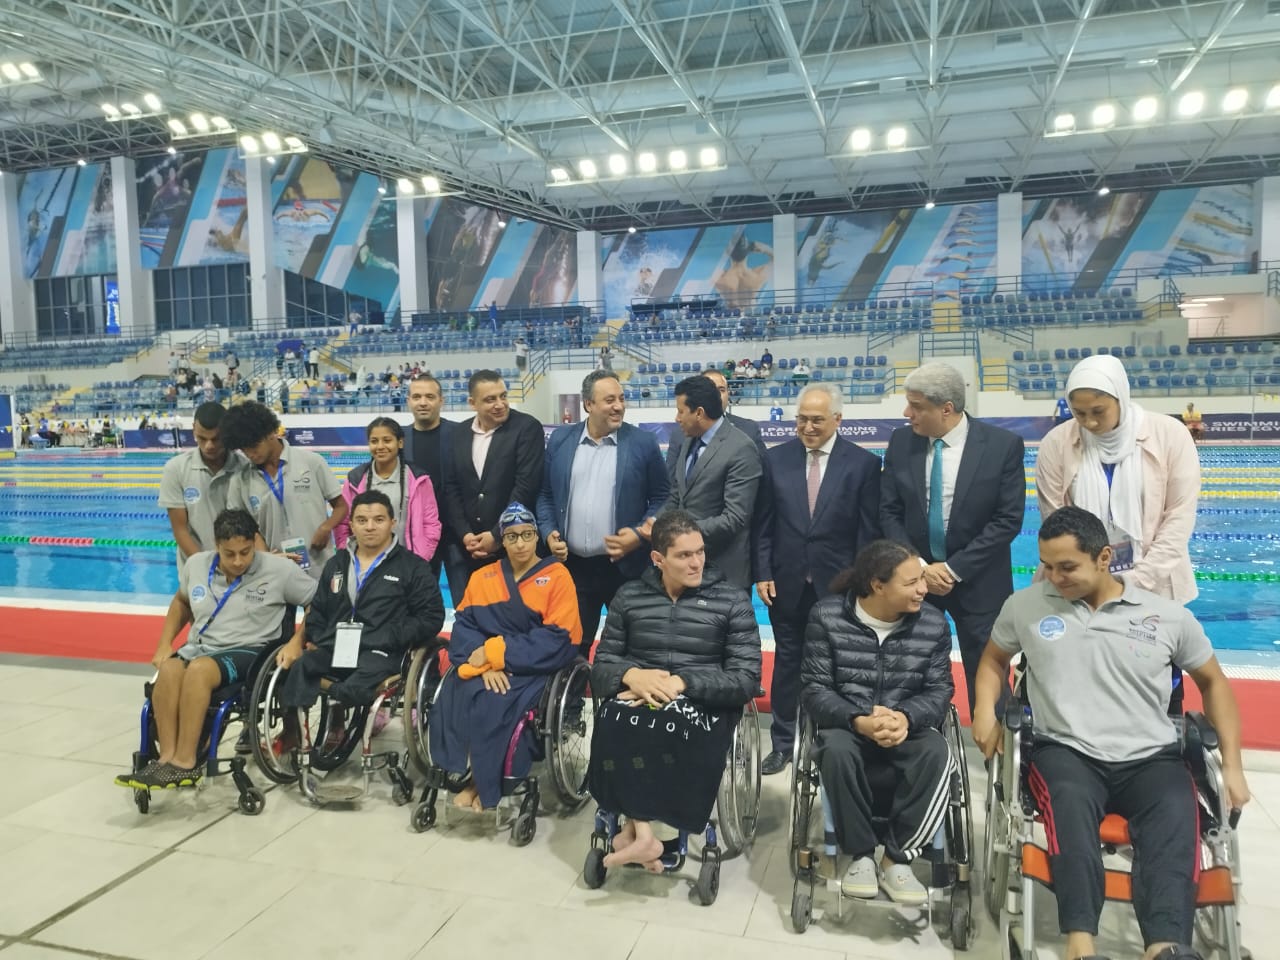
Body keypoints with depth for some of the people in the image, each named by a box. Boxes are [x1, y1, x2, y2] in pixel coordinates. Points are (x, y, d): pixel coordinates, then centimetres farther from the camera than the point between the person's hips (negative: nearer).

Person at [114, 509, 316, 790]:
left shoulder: (278, 570, -6)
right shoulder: (196, 564, 7)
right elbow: (181, 601, 26)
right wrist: (164, 644, 15)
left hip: (248, 651, -4)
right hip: (198, 647, 4)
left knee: (199, 669, -35)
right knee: (168, 669, -31)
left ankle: (184, 764, -32)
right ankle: (168, 757, -31)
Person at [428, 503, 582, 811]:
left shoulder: (557, 576, -2)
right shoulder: (482, 576, 12)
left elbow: (556, 639, -11)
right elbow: (464, 625, 2)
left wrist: (495, 652, -16)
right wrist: (485, 663, -18)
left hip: (536, 667, -4)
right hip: (486, 664, 4)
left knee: (492, 702, -30)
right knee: (454, 694, -26)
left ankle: (485, 784, -10)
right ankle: (466, 772, -11)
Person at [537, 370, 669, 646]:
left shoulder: (643, 442, -3)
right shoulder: (560, 439, 4)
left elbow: (662, 498, 0)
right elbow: (545, 494, 11)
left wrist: (640, 535, -13)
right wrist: (548, 533, -4)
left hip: (625, 567, -2)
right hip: (572, 565, 2)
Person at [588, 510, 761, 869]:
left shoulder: (732, 600, 4)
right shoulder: (629, 596, 12)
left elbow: (747, 679, -4)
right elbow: (601, 665, 8)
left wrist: (681, 683, -18)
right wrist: (631, 675, -16)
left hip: (703, 706, -1)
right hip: (637, 697, 2)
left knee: (674, 721, -36)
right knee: (616, 717, -34)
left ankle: (634, 825, -19)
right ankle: (644, 834, -26)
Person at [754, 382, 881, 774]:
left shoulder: (863, 463, -4)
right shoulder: (776, 458, 1)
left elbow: (869, 531, -3)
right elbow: (762, 524, 3)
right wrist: (763, 573, -3)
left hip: (837, 584, -2)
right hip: (786, 582, 2)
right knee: (787, 662, 13)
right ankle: (783, 743, 27)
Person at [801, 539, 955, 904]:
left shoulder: (934, 623, -4)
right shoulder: (827, 616, -10)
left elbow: (940, 689, -4)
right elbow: (816, 689, -10)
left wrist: (906, 717, -26)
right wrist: (858, 721, -29)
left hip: (909, 725, 2)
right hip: (846, 725, -1)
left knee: (937, 754, -31)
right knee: (837, 751, -35)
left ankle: (897, 859, -13)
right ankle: (861, 855, -13)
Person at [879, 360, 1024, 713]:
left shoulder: (1003, 445, -11)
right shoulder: (901, 441, -2)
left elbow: (1008, 520, -11)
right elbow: (889, 512, 0)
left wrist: (955, 568, -15)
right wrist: (919, 566, -12)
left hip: (978, 581, -2)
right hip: (914, 576, 2)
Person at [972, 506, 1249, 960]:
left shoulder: (1168, 615, 7)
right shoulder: (1024, 605, 7)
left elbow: (1213, 682, 20)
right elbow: (994, 659, 23)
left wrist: (1231, 765, 13)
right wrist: (985, 711, 3)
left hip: (1150, 759, 1)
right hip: (1067, 751, -1)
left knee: (1175, 821, -34)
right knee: (1069, 803, -37)